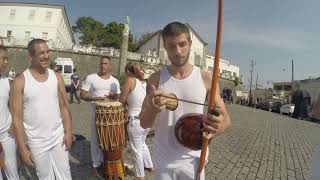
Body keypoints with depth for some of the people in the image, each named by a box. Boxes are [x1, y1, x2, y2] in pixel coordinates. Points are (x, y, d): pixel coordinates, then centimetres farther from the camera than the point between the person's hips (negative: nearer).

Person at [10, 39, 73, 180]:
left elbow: (64, 107, 1)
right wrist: (22, 149, -9)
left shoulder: (57, 77, -2)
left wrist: (68, 132, -4)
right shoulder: (20, 81, -10)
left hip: (59, 137, 2)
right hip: (37, 142, -2)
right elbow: (17, 118, -9)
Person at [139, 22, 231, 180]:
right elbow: (144, 123, -6)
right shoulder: (156, 79, -7)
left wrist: (220, 126, -26)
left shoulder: (205, 78, -7)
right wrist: (152, 109, -28)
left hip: (193, 160, 0)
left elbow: (225, 118, -3)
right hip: (163, 161, 1)